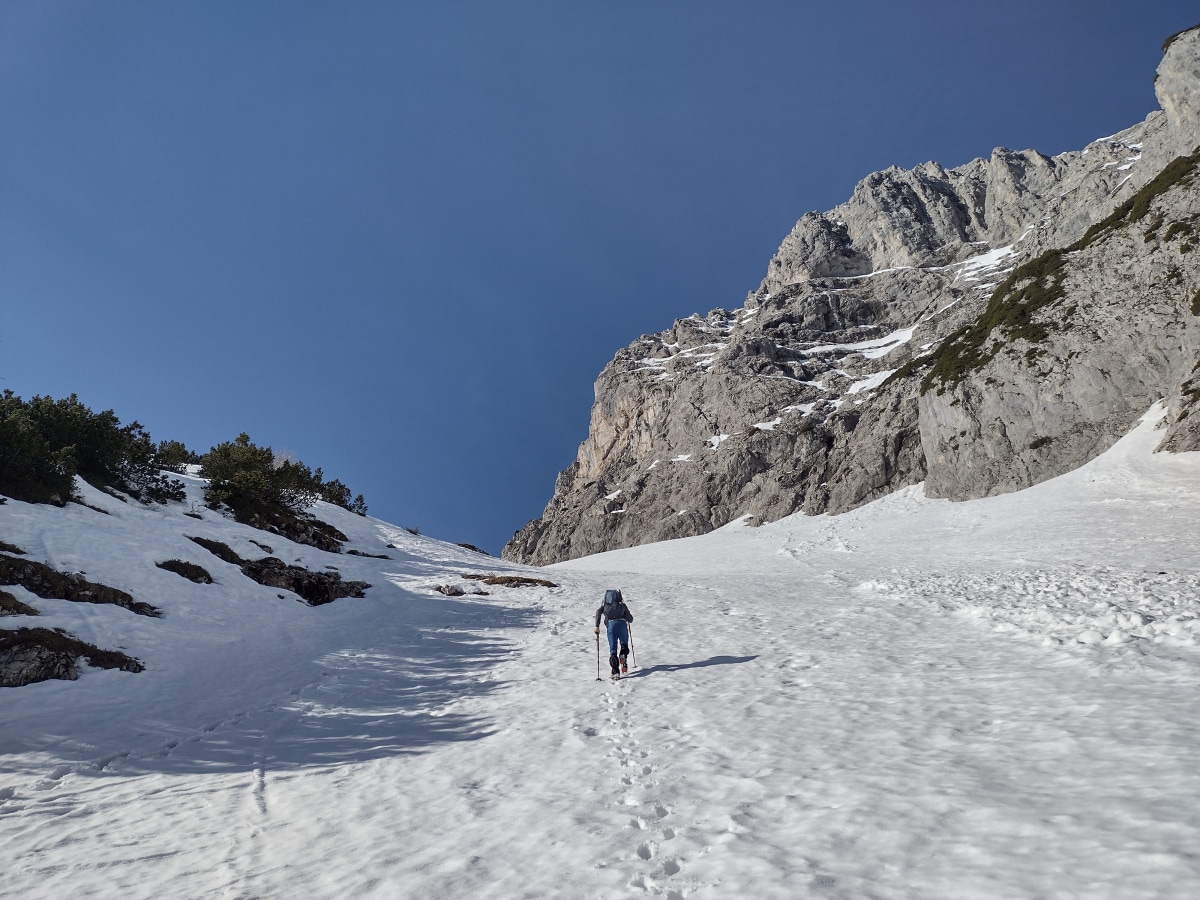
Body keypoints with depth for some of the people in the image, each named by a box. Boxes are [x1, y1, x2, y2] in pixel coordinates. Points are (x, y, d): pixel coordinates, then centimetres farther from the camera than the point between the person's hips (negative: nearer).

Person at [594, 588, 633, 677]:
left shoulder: (605, 605, 22)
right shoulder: (622, 605, 22)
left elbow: (598, 612, 3)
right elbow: (630, 619, 21)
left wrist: (597, 626, 3)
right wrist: (627, 620, 44)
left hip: (611, 624, 0)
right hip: (622, 623, 0)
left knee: (612, 649, 1)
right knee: (624, 645, 23)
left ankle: (615, 672, -13)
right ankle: (623, 656, -8)